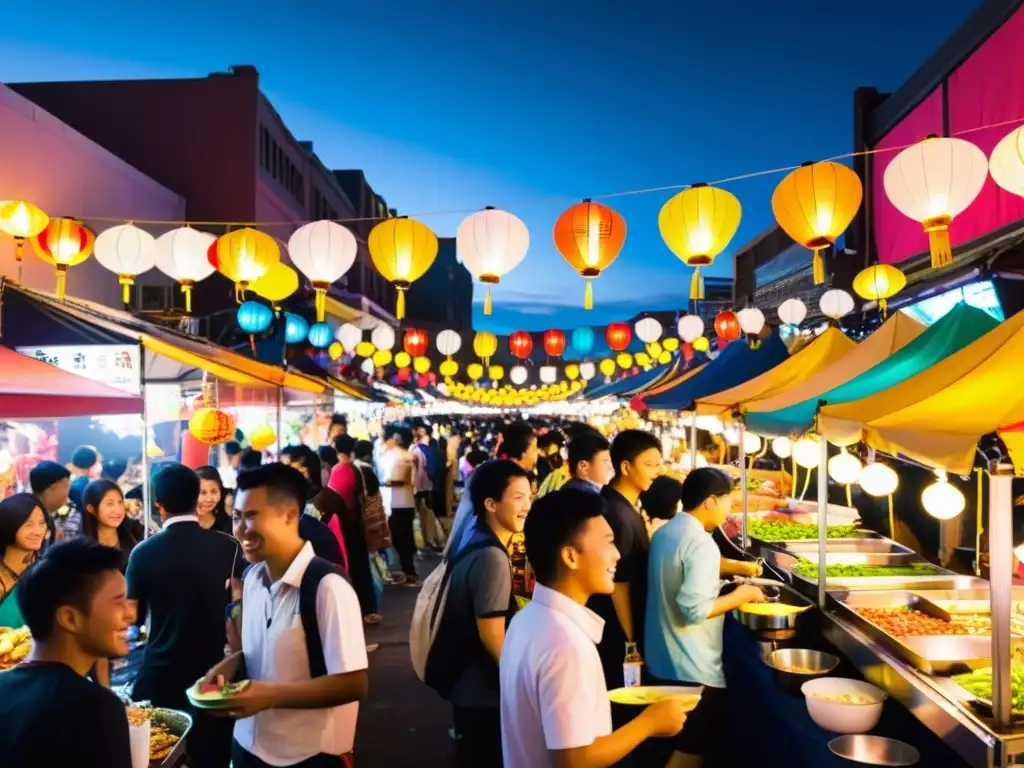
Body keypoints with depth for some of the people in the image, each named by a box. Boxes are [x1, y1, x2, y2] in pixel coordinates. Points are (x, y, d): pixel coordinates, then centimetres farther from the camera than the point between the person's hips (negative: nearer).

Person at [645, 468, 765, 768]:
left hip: (663, 659, 9)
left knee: (678, 742, 23)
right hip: (692, 667, -9)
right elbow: (694, 610, -29)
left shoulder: (665, 532, 7)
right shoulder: (701, 543, -22)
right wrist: (739, 596, -15)